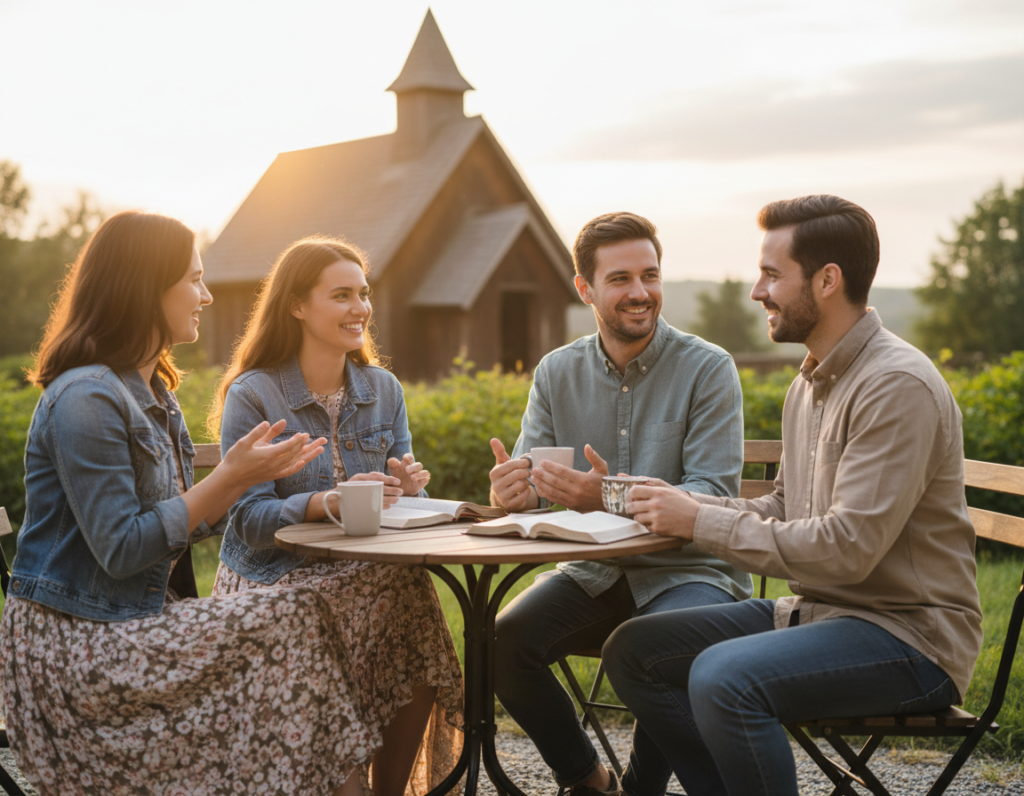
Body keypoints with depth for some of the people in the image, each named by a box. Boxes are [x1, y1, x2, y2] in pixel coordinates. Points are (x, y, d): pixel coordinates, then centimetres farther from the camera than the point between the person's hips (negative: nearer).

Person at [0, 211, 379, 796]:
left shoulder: (151, 391, 14)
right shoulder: (86, 399, -17)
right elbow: (121, 550, -20)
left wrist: (254, 474, 1)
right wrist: (229, 477, -18)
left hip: (137, 620, 9)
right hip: (72, 645, -9)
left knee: (297, 629, -8)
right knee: (298, 622, -16)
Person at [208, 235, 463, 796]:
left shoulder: (383, 389, 11)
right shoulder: (251, 395, -5)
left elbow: (400, 491, 11)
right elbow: (249, 521, -12)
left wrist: (406, 487, -13)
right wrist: (328, 503, -28)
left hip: (364, 570, 4)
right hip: (273, 575, -4)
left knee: (412, 593, -27)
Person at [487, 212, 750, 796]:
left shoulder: (708, 368, -8)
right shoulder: (556, 373, 5)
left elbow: (715, 496, -17)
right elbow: (529, 481, 3)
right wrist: (511, 491, -24)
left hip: (689, 572, -4)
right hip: (595, 572, 4)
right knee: (504, 639, -20)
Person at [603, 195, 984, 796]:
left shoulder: (898, 386, -19)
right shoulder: (812, 381, 11)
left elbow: (847, 550, -25)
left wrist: (701, 522, -17)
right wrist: (683, 505, -1)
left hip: (907, 631, -9)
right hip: (819, 610, 9)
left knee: (724, 676, -32)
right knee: (633, 650, 0)